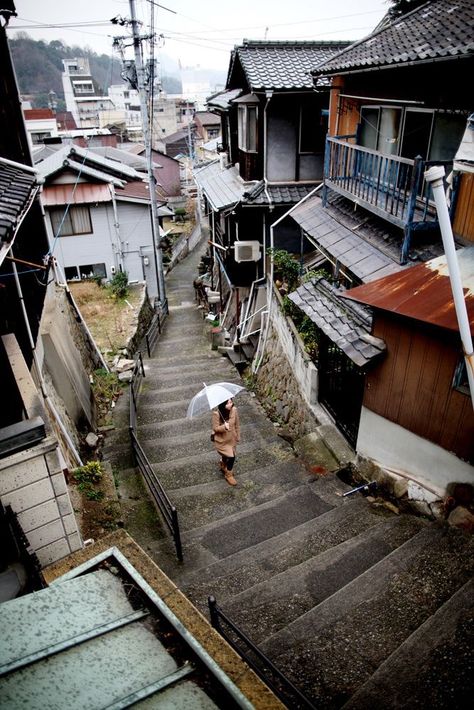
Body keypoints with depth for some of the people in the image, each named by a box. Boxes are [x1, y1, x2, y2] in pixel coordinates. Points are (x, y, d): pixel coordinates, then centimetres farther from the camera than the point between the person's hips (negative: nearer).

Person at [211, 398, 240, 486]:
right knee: (231, 457, -6)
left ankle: (223, 464, 59)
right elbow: (215, 428, -21)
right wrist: (224, 427, -40)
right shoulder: (216, 413, -29)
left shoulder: (234, 410, -17)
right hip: (221, 439, -5)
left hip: (232, 438, 5)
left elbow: (237, 424, -2)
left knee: (227, 455, 24)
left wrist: (238, 436, 7)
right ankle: (228, 474, 22)